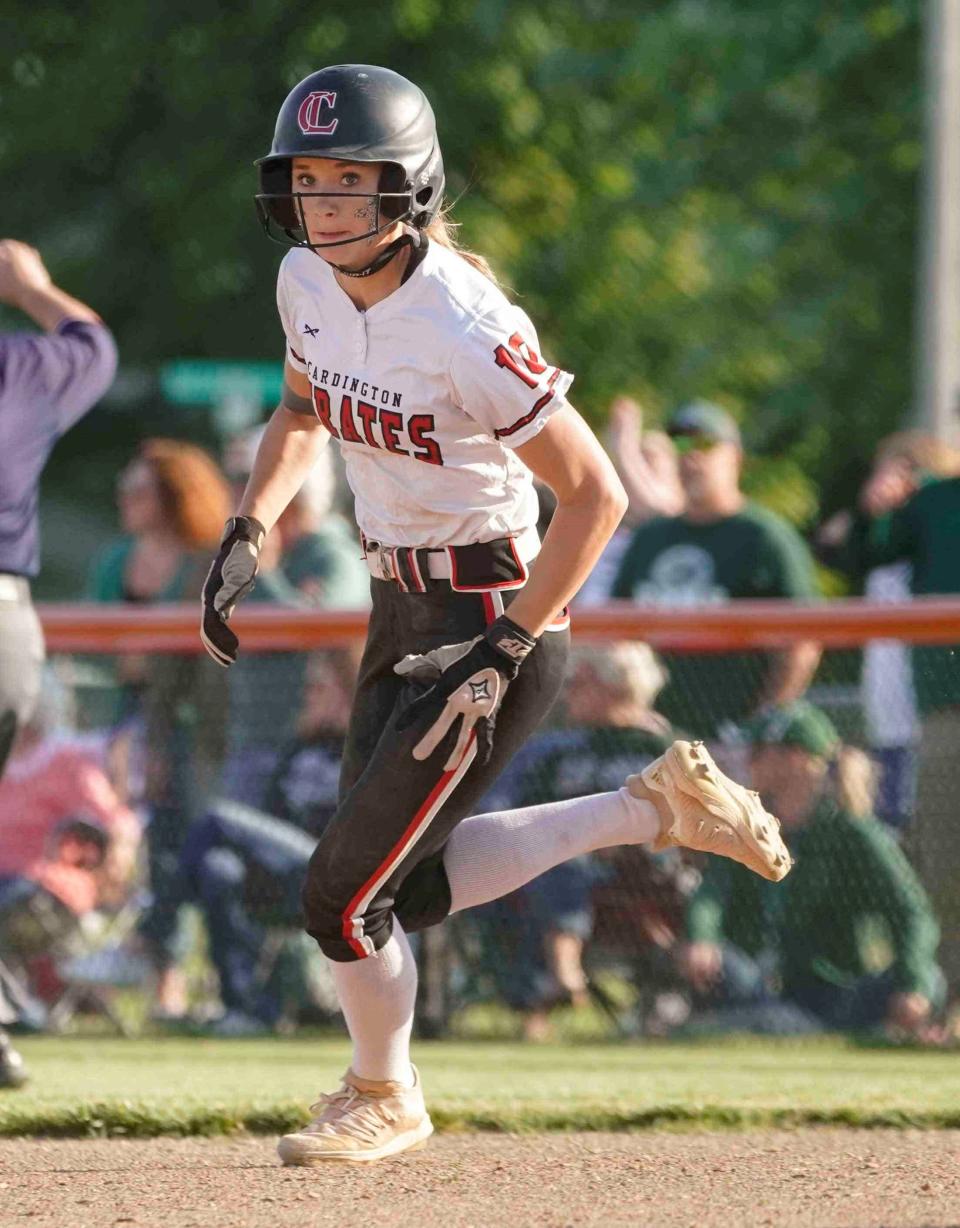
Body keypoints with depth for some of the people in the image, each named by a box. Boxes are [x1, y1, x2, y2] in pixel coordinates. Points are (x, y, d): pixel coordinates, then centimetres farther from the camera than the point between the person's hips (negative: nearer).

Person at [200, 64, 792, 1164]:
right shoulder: (307, 283, -4)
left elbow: (596, 497, -22)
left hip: (497, 616, -8)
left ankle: (383, 1100, 24)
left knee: (345, 891, -3)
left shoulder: (468, 336, -27)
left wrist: (498, 655, -23)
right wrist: (244, 537, 4)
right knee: (410, 886, 17)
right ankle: (656, 808, 30)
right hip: (399, 610, 8)